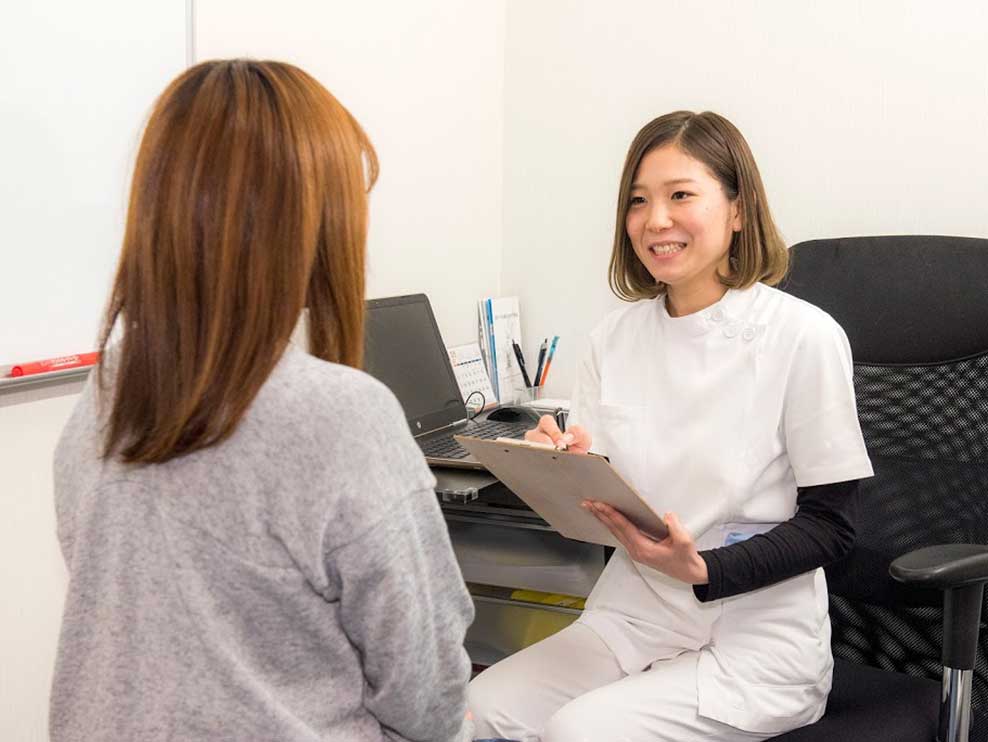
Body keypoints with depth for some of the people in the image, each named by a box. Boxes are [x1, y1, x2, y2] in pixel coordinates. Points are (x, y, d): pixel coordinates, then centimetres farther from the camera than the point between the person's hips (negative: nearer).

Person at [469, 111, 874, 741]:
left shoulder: (804, 337, -11)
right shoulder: (614, 339, 4)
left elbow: (832, 523, -8)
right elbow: (598, 511, 8)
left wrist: (700, 570, -22)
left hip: (757, 642, -4)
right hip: (632, 619, 4)